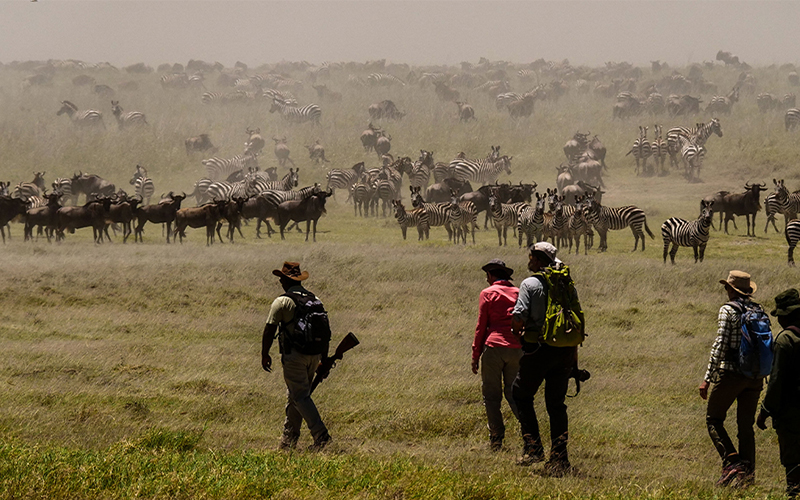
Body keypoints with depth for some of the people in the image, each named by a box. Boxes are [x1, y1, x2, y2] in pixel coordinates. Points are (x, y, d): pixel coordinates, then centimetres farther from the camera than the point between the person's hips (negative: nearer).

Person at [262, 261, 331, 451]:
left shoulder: (282, 302, -8)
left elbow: (269, 330, -8)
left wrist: (264, 355, 3)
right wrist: (324, 359, 19)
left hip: (294, 355, -7)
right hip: (313, 355, 7)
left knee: (300, 397, -6)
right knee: (294, 395, 17)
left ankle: (321, 434, -19)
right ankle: (289, 439, 24)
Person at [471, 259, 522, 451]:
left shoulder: (488, 293, 1)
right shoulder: (518, 293, 13)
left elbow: (481, 326, 0)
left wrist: (475, 356, 4)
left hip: (493, 347, -4)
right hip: (516, 348, 4)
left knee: (492, 395, 3)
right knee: (513, 392, 12)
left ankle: (496, 439, -2)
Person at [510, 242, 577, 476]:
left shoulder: (530, 285, -9)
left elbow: (518, 318, -17)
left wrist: (517, 332, 6)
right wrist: (574, 355, 17)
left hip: (538, 349, -5)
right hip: (564, 349, 5)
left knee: (522, 395, 14)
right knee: (556, 403, 11)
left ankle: (532, 446, 4)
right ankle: (559, 458, 7)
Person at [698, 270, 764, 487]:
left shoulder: (728, 311, -10)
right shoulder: (759, 311, 9)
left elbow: (720, 346, -16)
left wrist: (707, 379, -15)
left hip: (730, 373, -6)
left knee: (714, 420, 5)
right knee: (746, 425, 11)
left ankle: (732, 462, -13)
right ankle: (747, 472, 7)